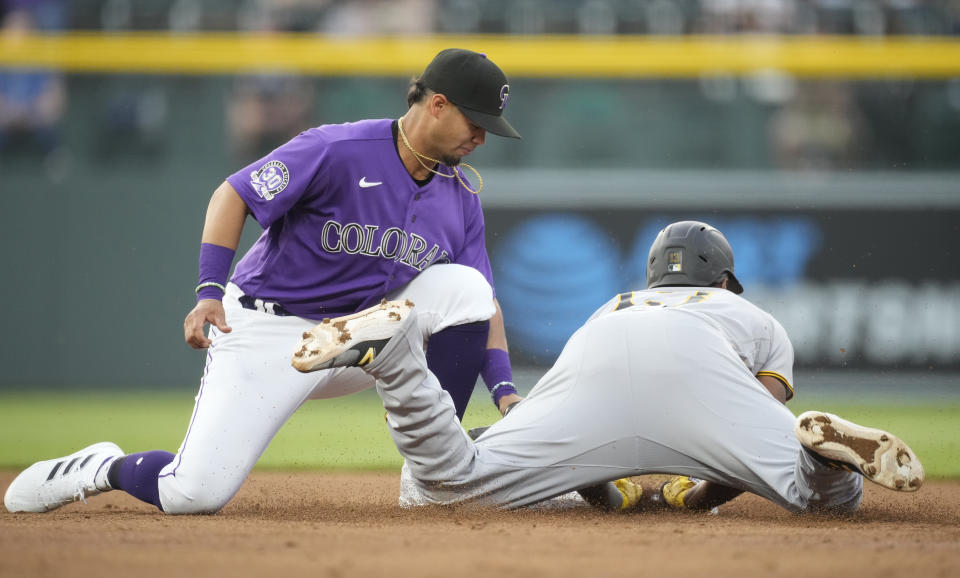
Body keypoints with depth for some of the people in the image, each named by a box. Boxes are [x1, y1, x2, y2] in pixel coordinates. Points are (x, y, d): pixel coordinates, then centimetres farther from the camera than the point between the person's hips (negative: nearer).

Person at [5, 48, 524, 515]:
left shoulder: (461, 196, 1)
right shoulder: (339, 150, -18)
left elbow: (483, 303, 5)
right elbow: (233, 195, -15)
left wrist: (504, 389, -10)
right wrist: (210, 292, -26)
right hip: (269, 336, -6)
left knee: (464, 286, -15)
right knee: (194, 495, -19)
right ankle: (104, 467, 15)